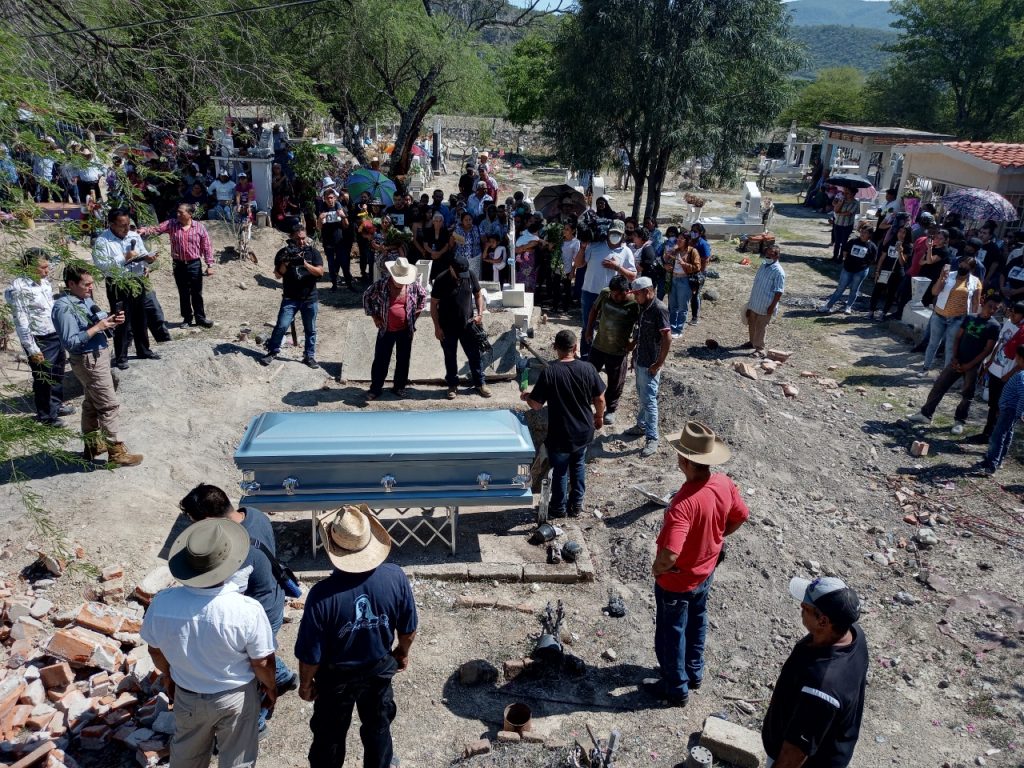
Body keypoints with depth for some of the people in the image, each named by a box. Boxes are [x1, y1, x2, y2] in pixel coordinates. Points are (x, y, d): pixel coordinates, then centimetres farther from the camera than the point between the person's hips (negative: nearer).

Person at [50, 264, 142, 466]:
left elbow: (100, 322, 12)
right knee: (110, 406, -5)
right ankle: (116, 452, 3)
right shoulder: (64, 307, -20)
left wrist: (113, 320, -9)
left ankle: (92, 445, 34)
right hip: (89, 361, -10)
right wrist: (97, 328, -26)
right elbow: (70, 342, -25)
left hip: (99, 356, 10)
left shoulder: (86, 299, 6)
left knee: (92, 403, 20)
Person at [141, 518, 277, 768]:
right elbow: (262, 663, -19)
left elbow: (156, 651, -5)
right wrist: (271, 687, 3)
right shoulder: (247, 610, -34)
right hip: (236, 697, -3)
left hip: (187, 695, 3)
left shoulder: (162, 603, -24)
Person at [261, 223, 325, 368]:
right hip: (290, 298, -1)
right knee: (282, 326, -5)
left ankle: (309, 356, 19)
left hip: (310, 298, 1)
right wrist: (286, 261, -22)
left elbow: (320, 272, -11)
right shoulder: (284, 252, 1)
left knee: (310, 329, 8)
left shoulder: (313, 252, 0)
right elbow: (278, 274, -5)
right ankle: (272, 352, 10)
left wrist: (304, 262, -24)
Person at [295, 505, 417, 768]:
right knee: (378, 726, 28)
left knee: (330, 735, 25)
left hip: (336, 677, -2)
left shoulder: (322, 594, -33)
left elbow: (310, 653, -21)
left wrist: (305, 683, -1)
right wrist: (402, 653, 12)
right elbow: (409, 628, -9)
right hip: (380, 670, 2)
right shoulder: (396, 577, -24)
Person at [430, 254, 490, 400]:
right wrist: (437, 327, -11)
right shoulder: (441, 280, -16)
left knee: (475, 355, 9)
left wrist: (480, 313, -8)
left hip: (468, 324, 2)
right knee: (450, 357, 11)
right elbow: (434, 305, -9)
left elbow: (478, 295, 6)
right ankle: (452, 385, 27)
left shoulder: (470, 275, -8)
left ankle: (480, 383, 24)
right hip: (447, 328, -2)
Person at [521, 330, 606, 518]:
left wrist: (526, 397, 9)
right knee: (578, 465, 26)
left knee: (560, 471, 17)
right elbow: (600, 399, -4)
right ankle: (576, 505, 37)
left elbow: (536, 405, -13)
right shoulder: (588, 368, -11)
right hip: (584, 432, 3)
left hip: (560, 435, -3)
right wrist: (599, 416, 16)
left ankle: (559, 508, 35)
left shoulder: (549, 372, -19)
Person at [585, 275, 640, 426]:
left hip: (618, 351, -3)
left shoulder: (635, 305, -21)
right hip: (598, 345, 3)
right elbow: (594, 310, 8)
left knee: (615, 382, 11)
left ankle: (610, 409, 31)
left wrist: (633, 343, -14)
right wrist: (588, 329, 9)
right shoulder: (605, 294, -10)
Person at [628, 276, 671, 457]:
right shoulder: (643, 307, 6)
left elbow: (667, 339, -22)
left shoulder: (659, 309, -20)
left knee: (649, 400, -5)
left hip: (650, 364, -9)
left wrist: (659, 363, -19)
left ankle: (652, 439, 2)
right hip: (640, 361, 9)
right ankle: (642, 425, 37)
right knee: (641, 397, 21)